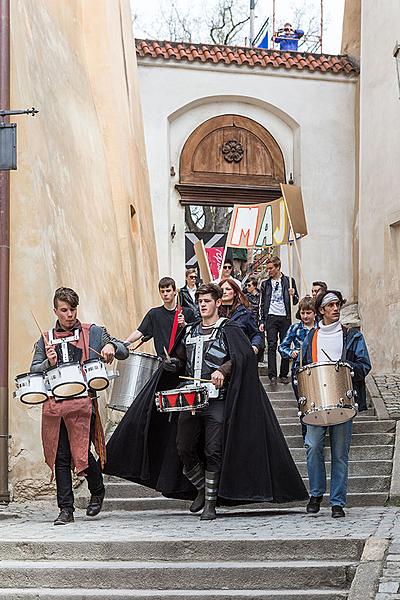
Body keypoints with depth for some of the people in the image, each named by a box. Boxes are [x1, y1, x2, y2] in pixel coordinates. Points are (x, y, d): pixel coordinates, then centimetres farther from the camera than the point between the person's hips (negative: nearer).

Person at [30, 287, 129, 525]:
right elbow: (34, 370, 10)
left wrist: (111, 347, -15)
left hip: (83, 402, -3)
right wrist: (49, 363, -10)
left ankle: (98, 491, 21)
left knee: (82, 451, -8)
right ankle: (66, 510, 10)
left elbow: (124, 351, 7)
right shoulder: (46, 340, 15)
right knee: (60, 457, 3)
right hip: (54, 405, 3)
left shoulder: (93, 332, 9)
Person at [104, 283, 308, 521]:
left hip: (217, 400, -5)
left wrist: (222, 370, -27)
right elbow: (180, 358, 29)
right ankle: (202, 488, 24)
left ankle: (211, 503, 4)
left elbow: (244, 355, -14)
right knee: (183, 448, 2)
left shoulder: (228, 329, 0)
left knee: (213, 452, -5)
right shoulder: (190, 331, 17)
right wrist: (173, 364, 6)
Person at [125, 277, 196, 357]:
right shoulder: (154, 314, 8)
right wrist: (125, 343, -9)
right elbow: (139, 332, 4)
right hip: (163, 359, 1)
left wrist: (184, 325, -10)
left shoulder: (187, 313, 6)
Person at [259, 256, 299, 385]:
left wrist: (293, 295, -12)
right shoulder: (265, 284, 12)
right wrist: (262, 321, 5)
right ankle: (272, 375, -10)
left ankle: (284, 374, 9)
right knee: (272, 346, -7)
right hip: (271, 317, 0)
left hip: (285, 318, 0)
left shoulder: (289, 281, 8)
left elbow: (295, 301, 11)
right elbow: (262, 304, 13)